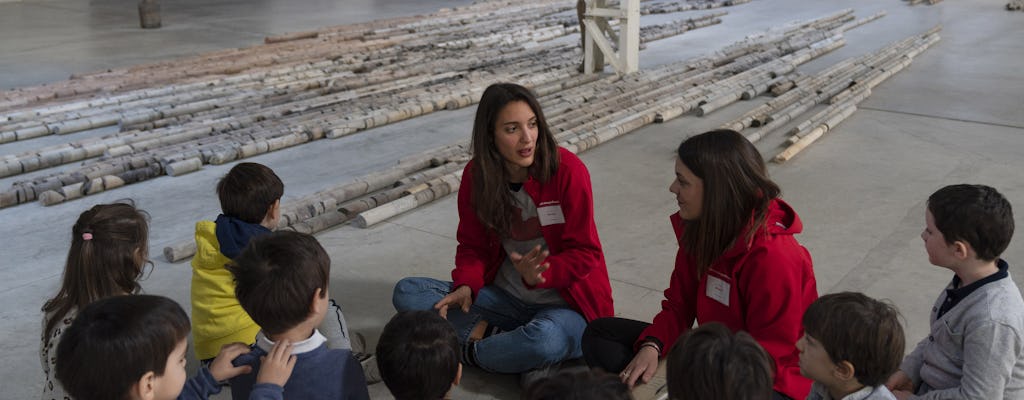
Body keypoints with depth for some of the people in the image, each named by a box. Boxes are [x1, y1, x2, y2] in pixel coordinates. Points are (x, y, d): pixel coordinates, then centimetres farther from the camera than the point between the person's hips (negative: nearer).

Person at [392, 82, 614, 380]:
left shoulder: (567, 169, -16)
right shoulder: (476, 176, -3)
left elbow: (584, 253, -13)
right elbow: (472, 245, 5)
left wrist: (538, 274, -31)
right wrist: (466, 286, -16)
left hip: (565, 304, -5)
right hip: (507, 298, 5)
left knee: (545, 337, -41)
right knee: (406, 292, -10)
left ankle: (468, 351, -12)